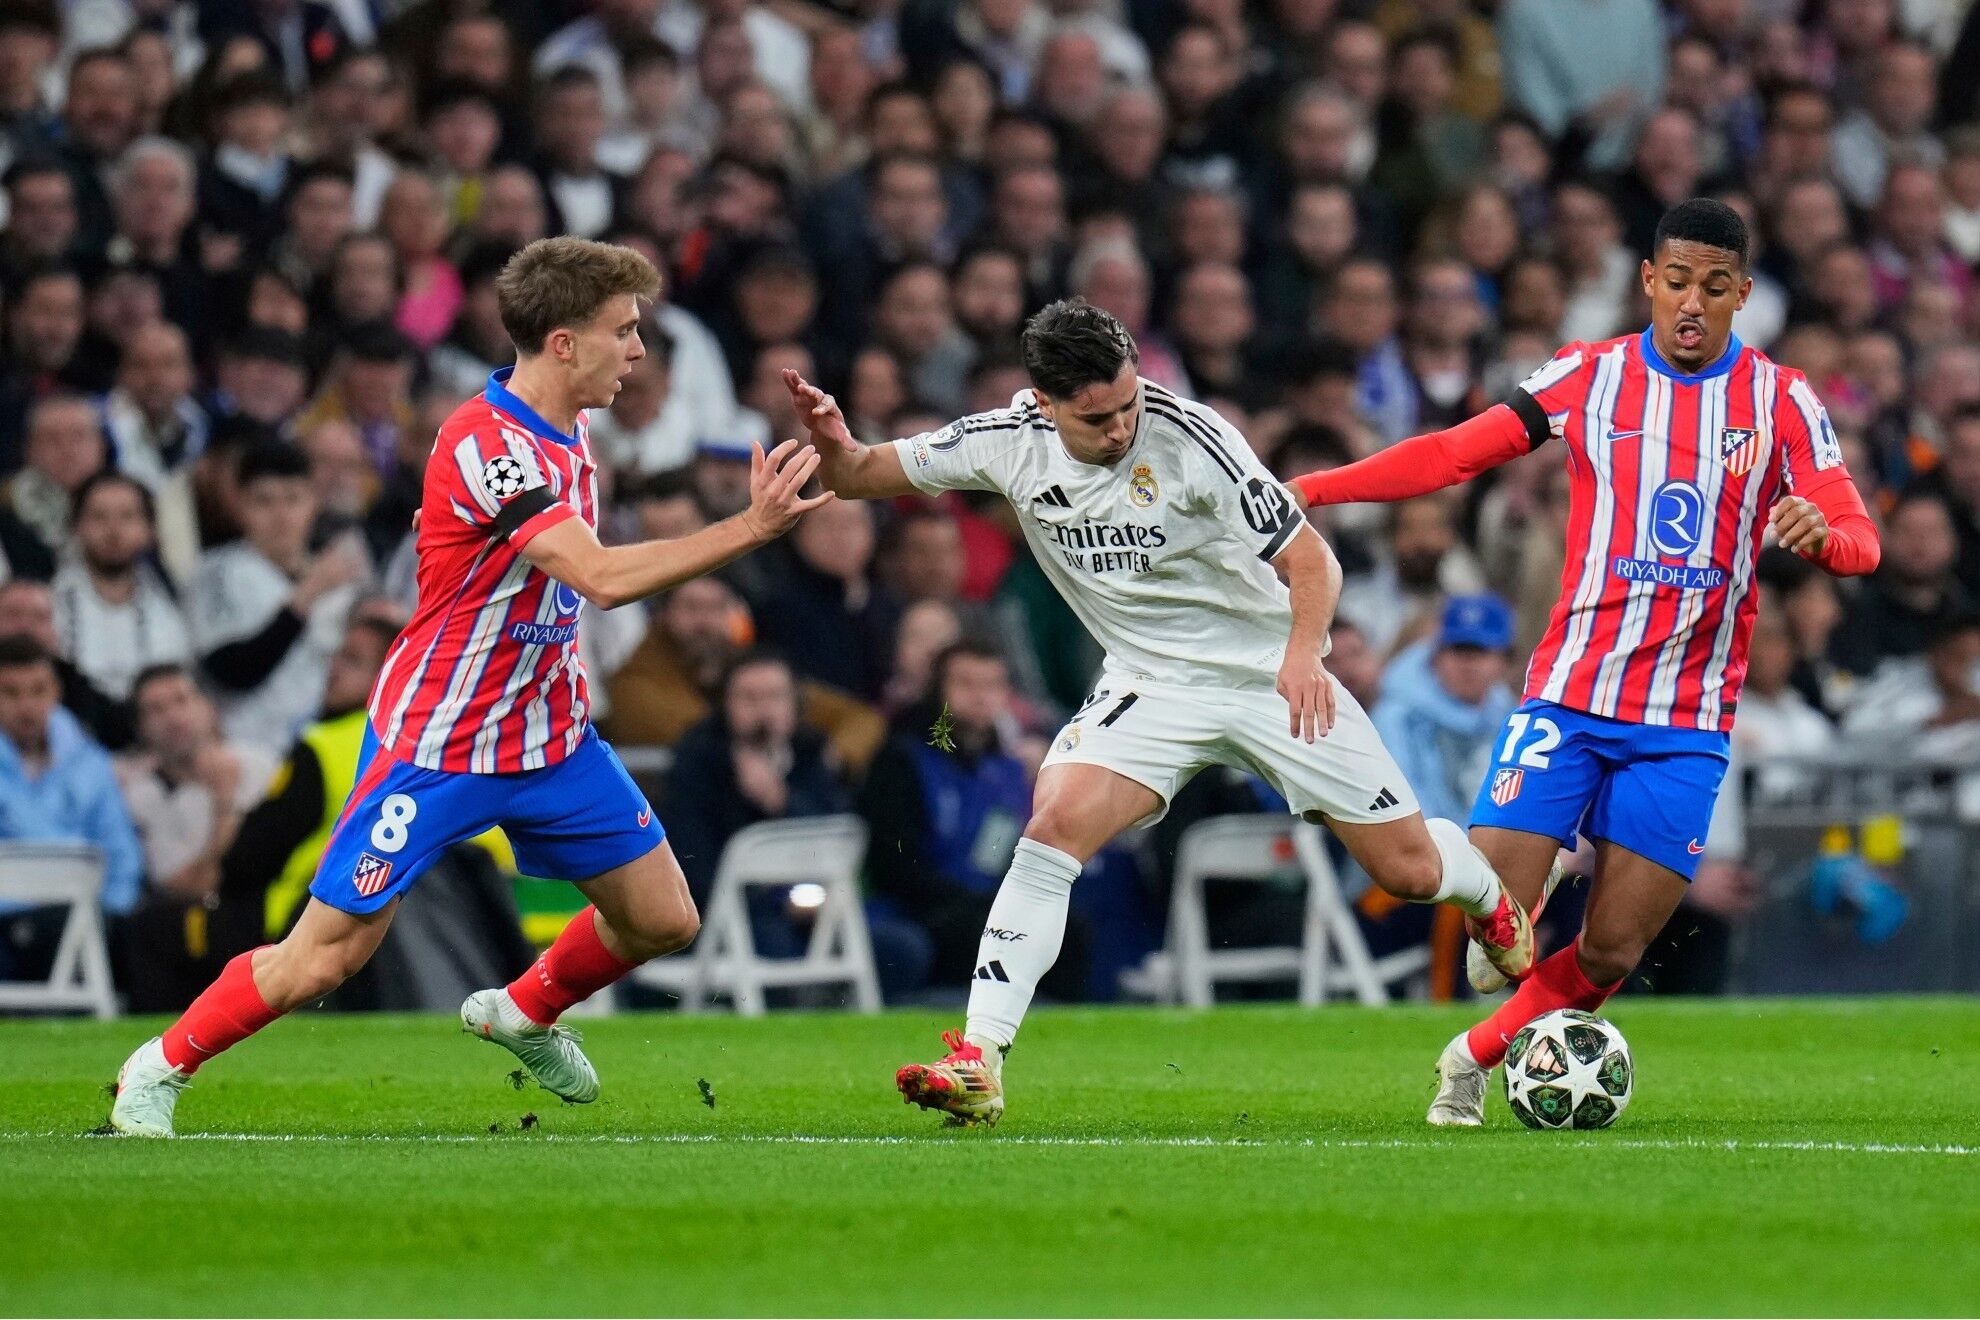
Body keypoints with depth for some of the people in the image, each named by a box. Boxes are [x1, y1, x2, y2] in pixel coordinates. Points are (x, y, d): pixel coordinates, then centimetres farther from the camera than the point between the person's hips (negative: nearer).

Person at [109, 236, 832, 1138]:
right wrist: (750, 529, -36)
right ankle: (162, 1067, 16)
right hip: (435, 748, -8)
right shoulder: (486, 446, -26)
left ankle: (524, 1014, 35)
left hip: (548, 736, 8)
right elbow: (604, 578, -36)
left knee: (662, 919, 8)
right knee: (324, 959, -6)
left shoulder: (564, 436, 4)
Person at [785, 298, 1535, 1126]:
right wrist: (831, 442, -28)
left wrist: (1303, 652, -39)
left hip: (1269, 676, -2)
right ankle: (978, 1064, -24)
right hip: (1149, 685, 2)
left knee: (1410, 870, 3)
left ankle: (1490, 901, 42)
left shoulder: (1188, 438, -24)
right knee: (1055, 826, -24)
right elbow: (859, 477, -4)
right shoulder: (1009, 444, -13)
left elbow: (1310, 560, -20)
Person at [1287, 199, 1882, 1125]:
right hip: (1569, 693, 0)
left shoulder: (1782, 400, 2)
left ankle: (1477, 1057, 23)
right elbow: (1453, 455, 3)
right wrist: (1314, 488, -6)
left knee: (1611, 955, -3)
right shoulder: (1590, 377, 3)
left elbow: (1859, 541, -4)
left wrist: (1822, 534, -29)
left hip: (1685, 722, 0)